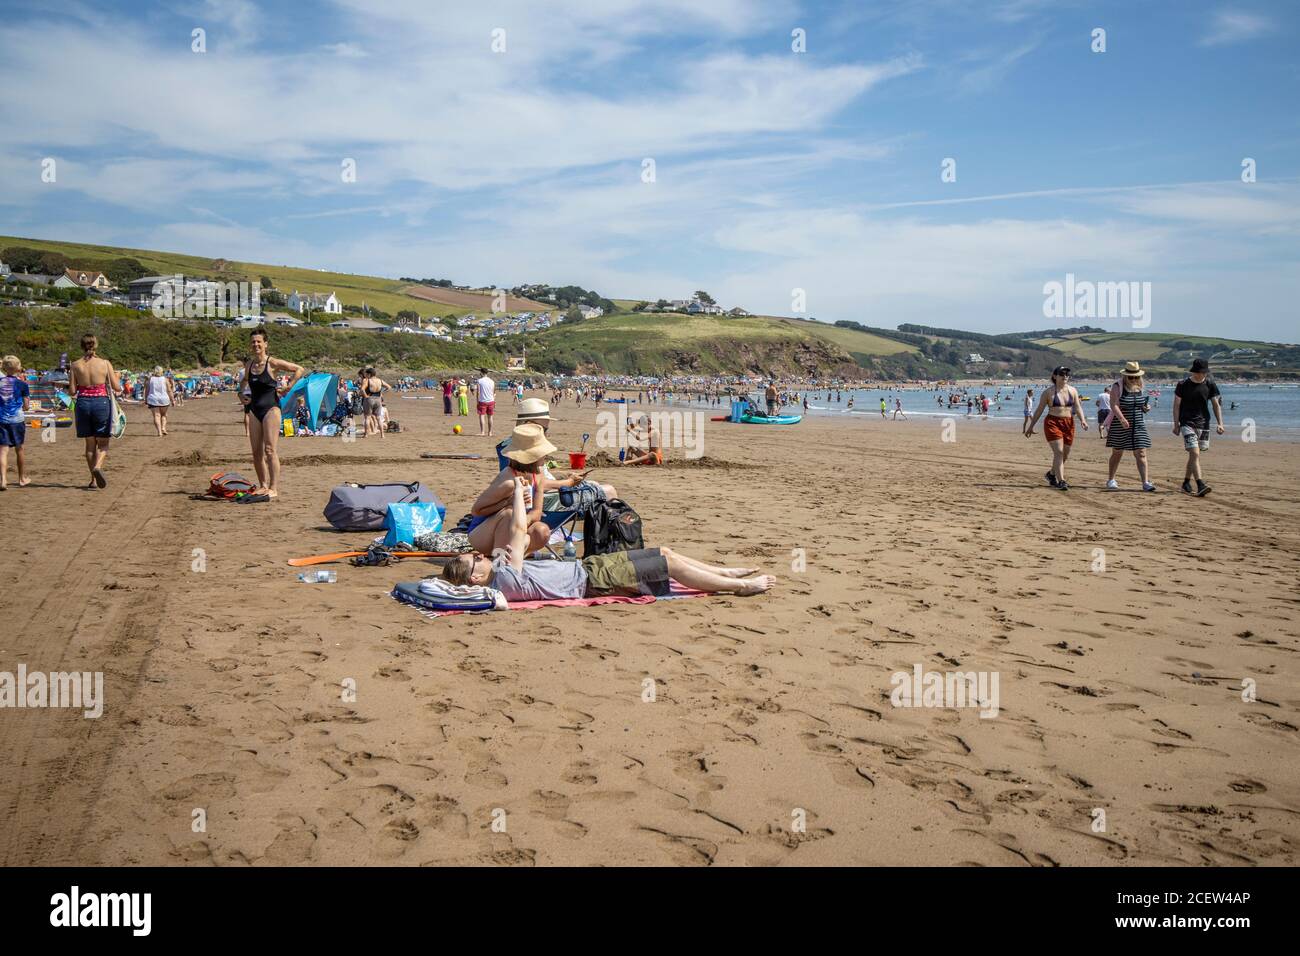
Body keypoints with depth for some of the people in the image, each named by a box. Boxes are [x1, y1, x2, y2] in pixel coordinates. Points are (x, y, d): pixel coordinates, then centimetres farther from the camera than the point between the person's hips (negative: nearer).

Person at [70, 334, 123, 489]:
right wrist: (117, 376, 17)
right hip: (101, 403, -2)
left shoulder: (75, 365, -1)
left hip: (83, 404, 2)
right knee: (103, 443, 8)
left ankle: (94, 479, 15)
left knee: (90, 443, 13)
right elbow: (117, 388, -3)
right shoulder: (105, 363, -5)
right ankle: (98, 466, -20)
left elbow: (72, 391, -2)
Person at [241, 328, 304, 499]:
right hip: (254, 410, 6)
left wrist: (288, 387, -8)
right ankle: (263, 486, 13)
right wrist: (243, 395, 17)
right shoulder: (249, 364, 10)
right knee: (256, 452, 5)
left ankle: (274, 489, -13)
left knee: (270, 450, -12)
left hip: (270, 409, -6)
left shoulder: (273, 363, -7)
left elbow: (299, 369, -5)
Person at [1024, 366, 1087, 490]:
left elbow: (1077, 407, 6)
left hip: (1068, 424, 5)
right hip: (1053, 423, -5)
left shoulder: (1073, 390, 9)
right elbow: (1039, 410, 4)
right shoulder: (1048, 392, -1)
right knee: (1058, 452, -15)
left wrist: (1082, 419, -12)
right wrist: (1031, 426, 4)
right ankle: (1061, 481, -17)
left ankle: (1052, 474, 35)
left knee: (1065, 454, 12)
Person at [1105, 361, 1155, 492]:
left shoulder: (1139, 387, 9)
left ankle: (1145, 483, -8)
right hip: (1119, 426, -4)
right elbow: (1114, 405, -21)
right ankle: (1111, 480, 23)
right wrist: (1122, 419, -36)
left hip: (1138, 426, 4)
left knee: (1141, 454, -4)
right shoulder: (1117, 387, -9)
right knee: (1117, 453, 8)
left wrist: (1146, 408, -2)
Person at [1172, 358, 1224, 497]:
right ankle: (1200, 485, -23)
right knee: (1195, 453, -16)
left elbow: (1216, 404, 8)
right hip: (1187, 423, -4)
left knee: (1194, 455, 10)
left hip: (1203, 424, 4)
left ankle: (1186, 483, 24)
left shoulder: (1210, 384, 3)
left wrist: (1220, 423, -1)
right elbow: (1176, 405, 1)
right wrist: (1176, 425, -2)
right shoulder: (1183, 384, -5)